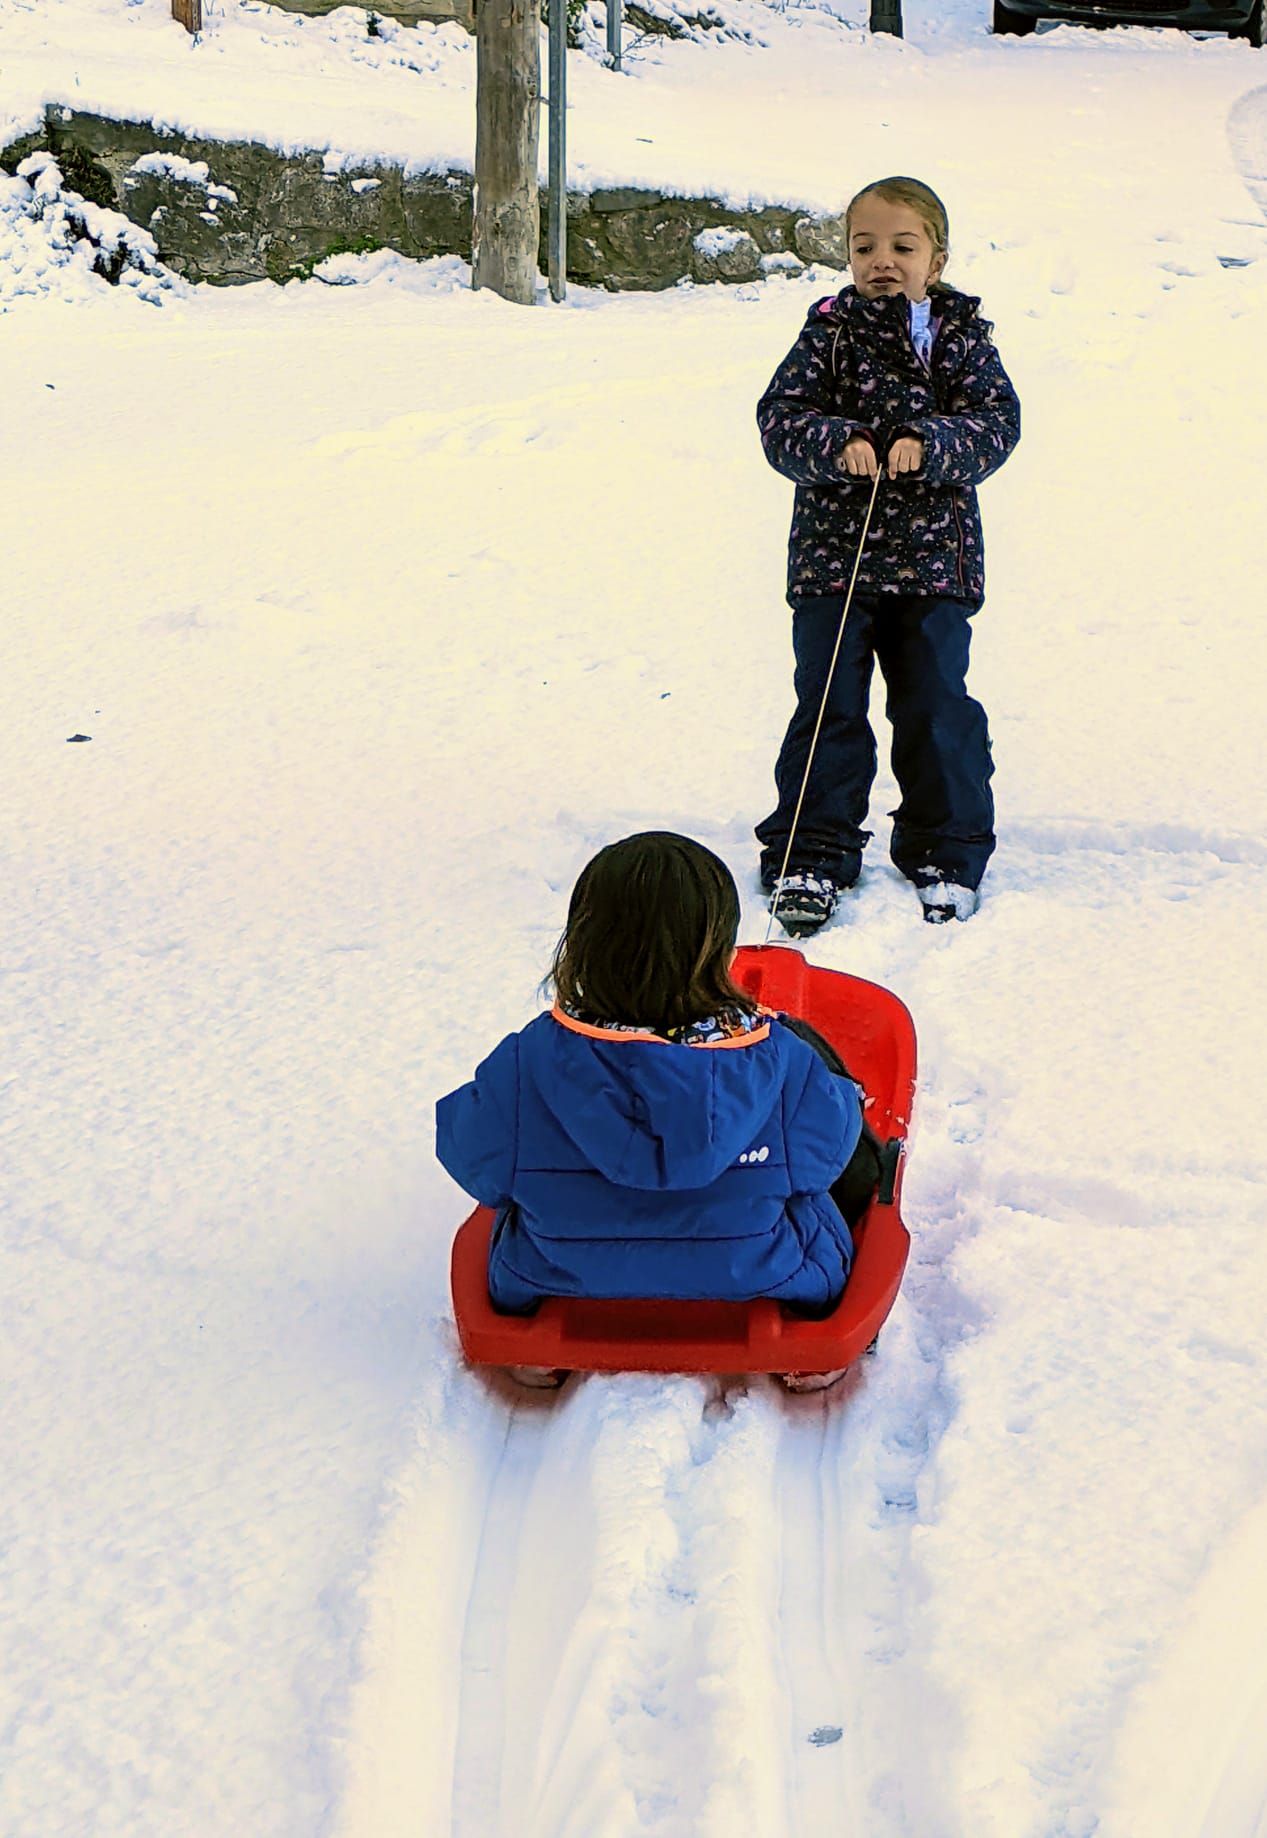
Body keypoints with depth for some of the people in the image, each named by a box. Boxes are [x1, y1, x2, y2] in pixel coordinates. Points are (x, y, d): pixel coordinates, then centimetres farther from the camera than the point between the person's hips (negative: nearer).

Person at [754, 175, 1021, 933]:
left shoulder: (964, 336, 4)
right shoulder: (830, 330, 0)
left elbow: (996, 423, -7)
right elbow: (781, 417, -7)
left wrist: (930, 445, -25)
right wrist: (835, 444, -26)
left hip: (935, 559, 1)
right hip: (832, 553, -1)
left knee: (936, 706, 4)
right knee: (830, 707, 1)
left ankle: (947, 852, 19)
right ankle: (812, 854, 12)